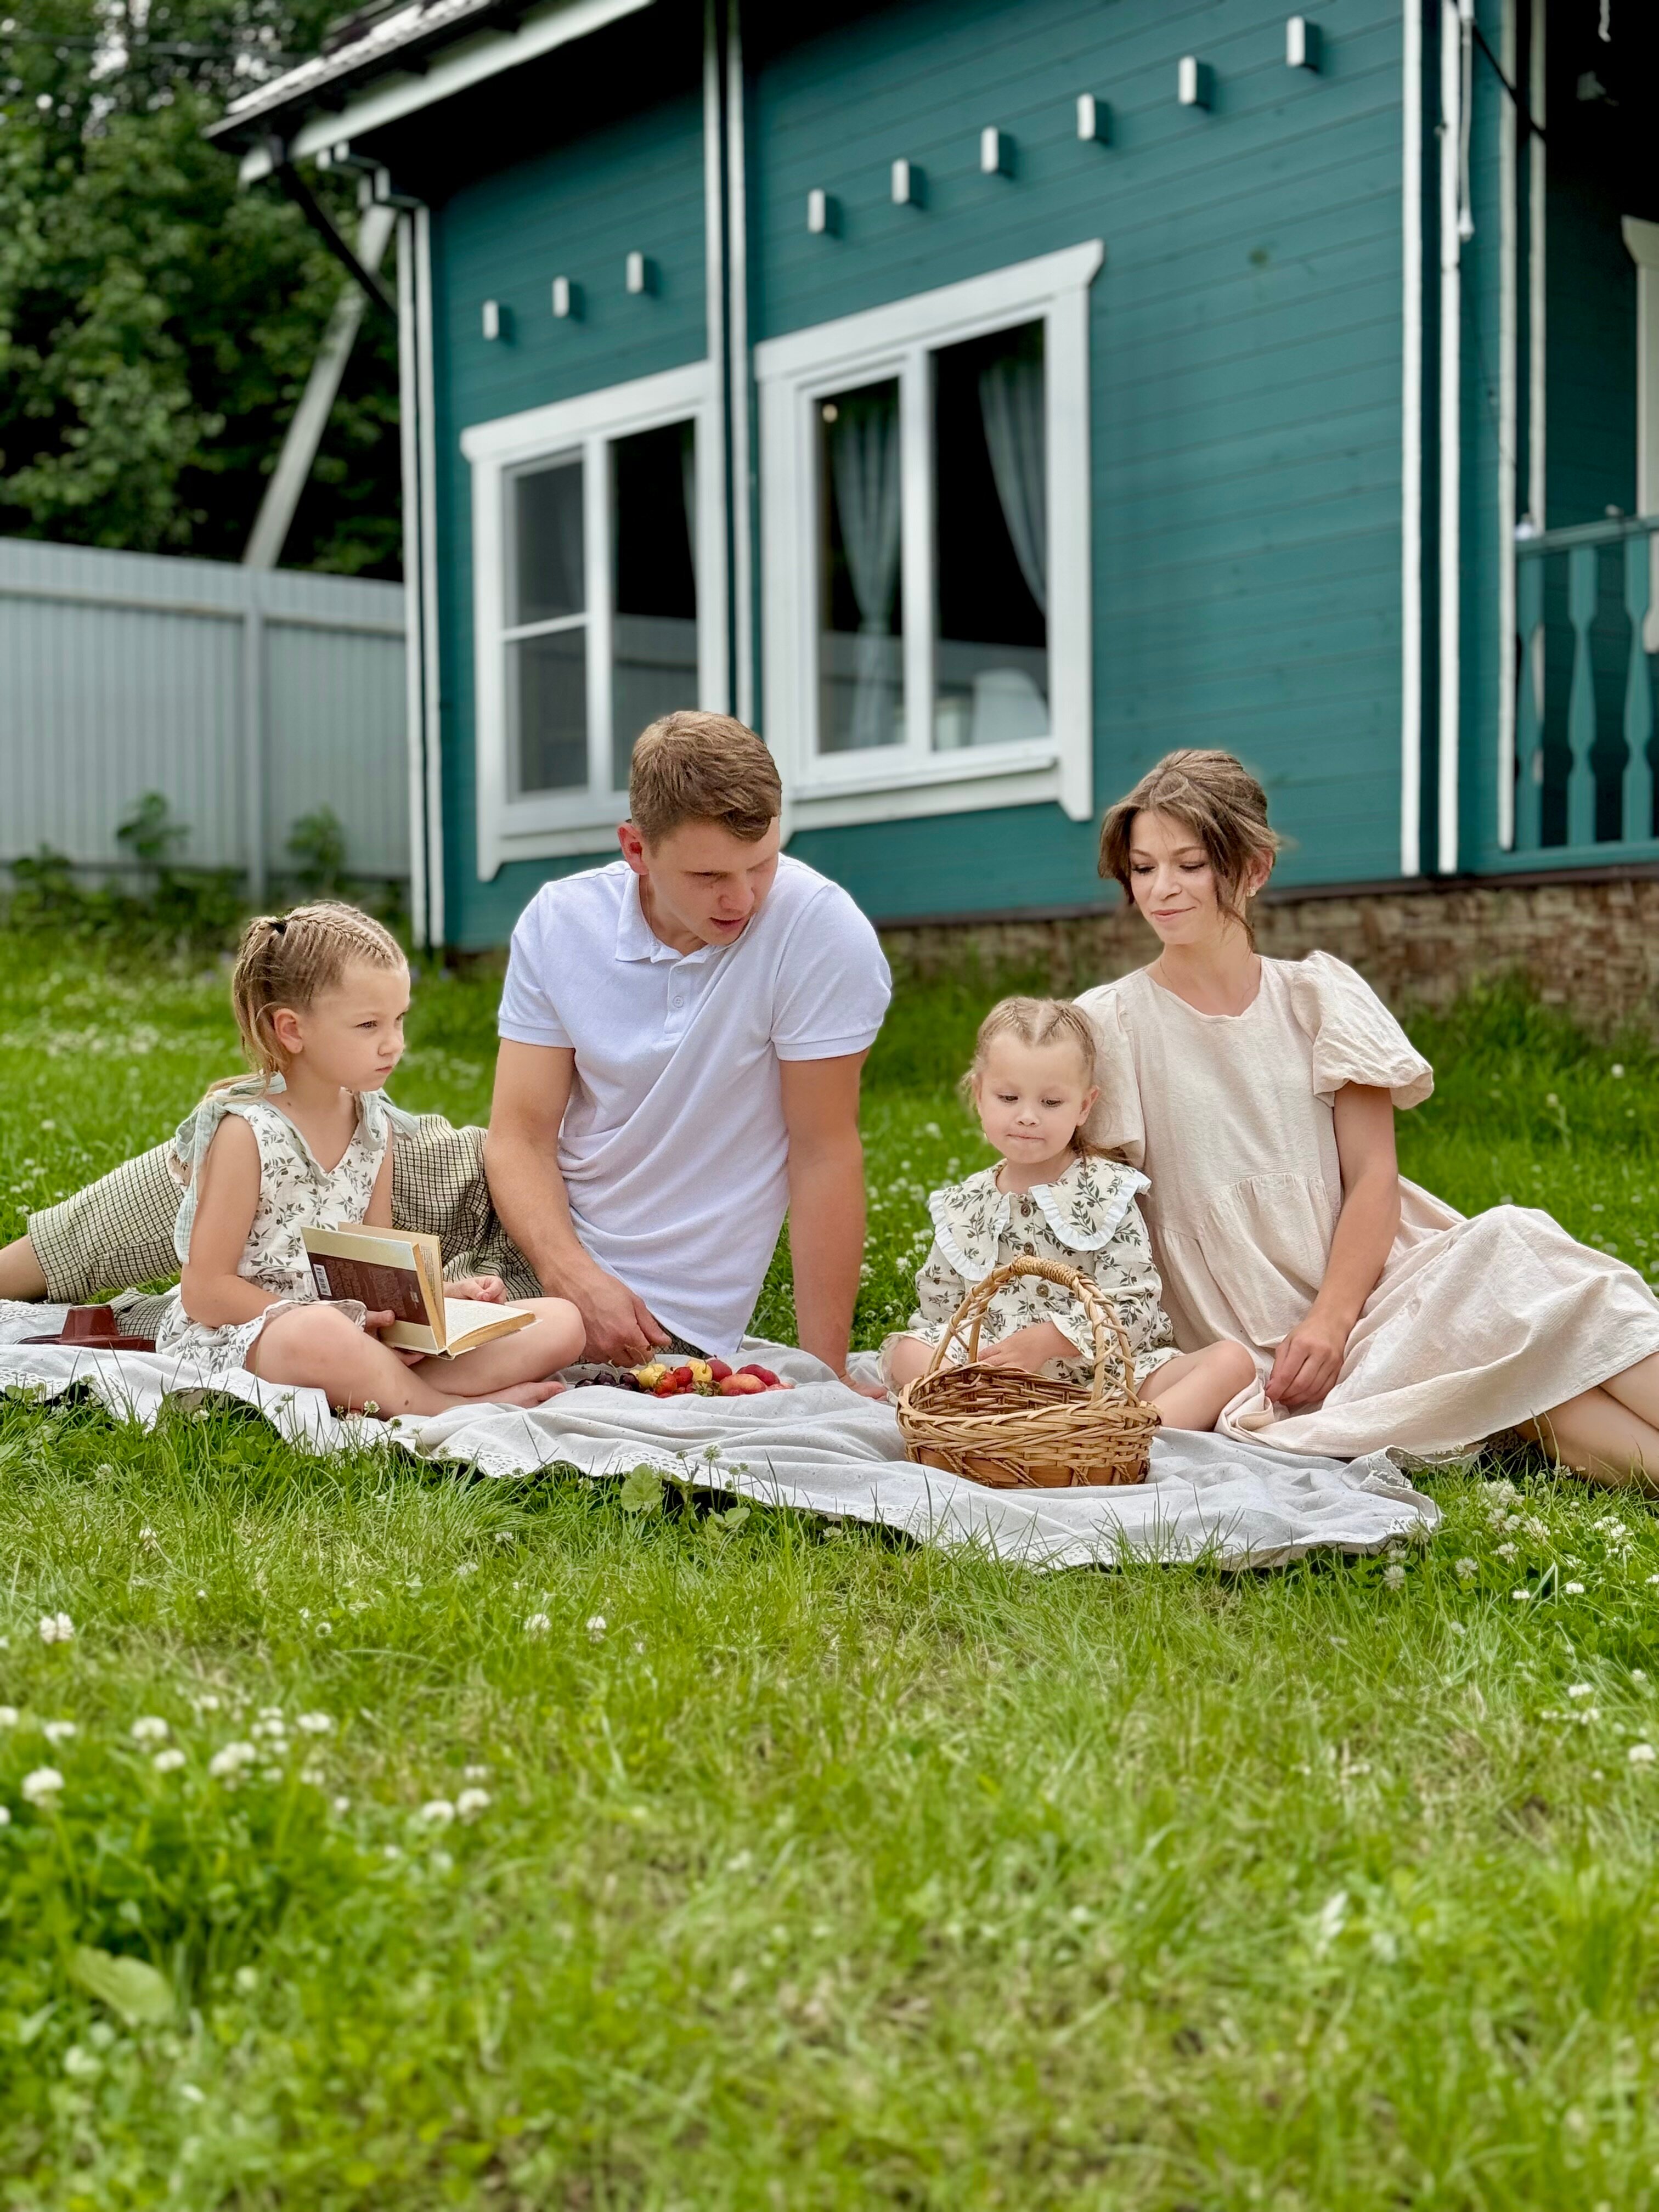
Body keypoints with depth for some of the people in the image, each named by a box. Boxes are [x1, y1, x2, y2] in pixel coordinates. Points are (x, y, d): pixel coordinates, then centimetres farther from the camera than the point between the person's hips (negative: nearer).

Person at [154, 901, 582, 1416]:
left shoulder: (375, 1124, 8)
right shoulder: (246, 1131, -12)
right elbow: (205, 1291, -13)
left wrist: (446, 1295, -3)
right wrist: (337, 1324, -20)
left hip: (367, 1330, 7)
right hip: (245, 1335, -7)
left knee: (562, 1323, -8)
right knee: (319, 1336, -45)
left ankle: (378, 1396, -27)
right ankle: (457, 1411, -21)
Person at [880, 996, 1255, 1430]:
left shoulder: (1109, 1193, 2)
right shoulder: (961, 1210, 10)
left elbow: (1132, 1309, -6)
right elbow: (937, 1316, 14)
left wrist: (1049, 1338, -17)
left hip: (1107, 1375, -1)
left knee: (1233, 1361, -22)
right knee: (907, 1352, -22)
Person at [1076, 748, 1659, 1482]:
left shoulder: (1318, 995, 10)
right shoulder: (1109, 1024, 3)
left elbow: (1373, 1179, 2)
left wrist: (1332, 1320, -14)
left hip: (1365, 1288, 3)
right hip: (1254, 1356, -3)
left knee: (1507, 1244, -28)